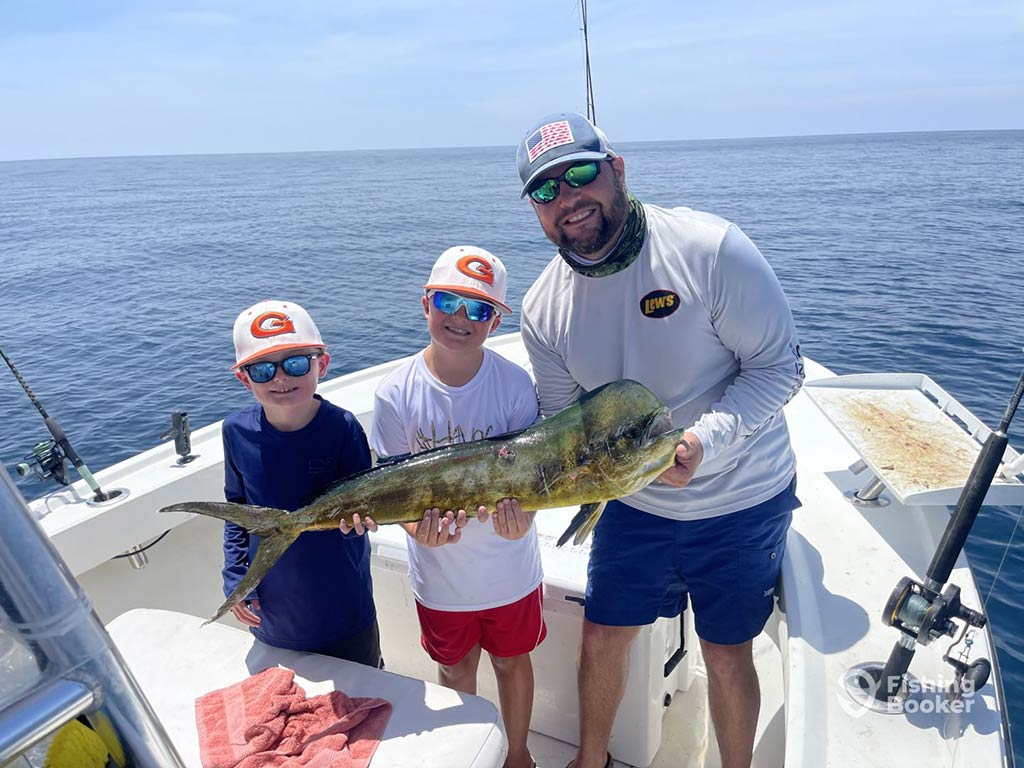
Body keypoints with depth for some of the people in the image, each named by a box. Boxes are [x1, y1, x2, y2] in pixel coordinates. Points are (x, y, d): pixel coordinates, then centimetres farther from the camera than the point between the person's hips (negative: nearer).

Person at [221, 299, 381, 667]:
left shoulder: (341, 426, -21)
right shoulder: (237, 430, -12)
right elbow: (236, 509, 3)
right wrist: (235, 578, -2)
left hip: (342, 606, -2)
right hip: (269, 610, 3)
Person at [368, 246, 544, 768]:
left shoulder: (514, 384, -16)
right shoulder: (396, 393, -15)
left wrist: (520, 515, -34)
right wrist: (418, 525, -30)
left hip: (509, 568, 0)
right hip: (440, 572, 1)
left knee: (512, 660, 23)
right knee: (455, 670, 24)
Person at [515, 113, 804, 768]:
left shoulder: (710, 248, -20)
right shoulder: (544, 307, -8)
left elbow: (780, 367, -16)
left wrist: (705, 439, -30)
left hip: (741, 500, -3)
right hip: (635, 503, 4)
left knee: (727, 656, 12)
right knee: (601, 641, 15)